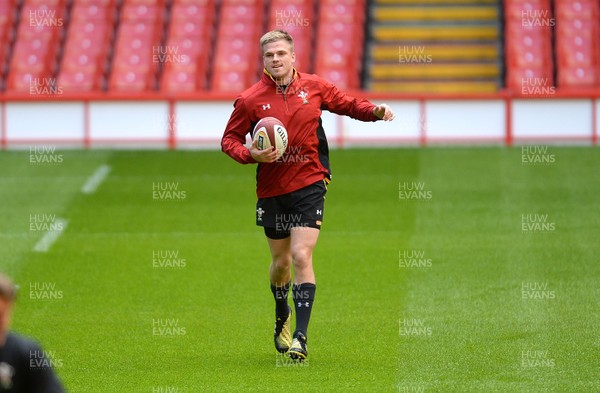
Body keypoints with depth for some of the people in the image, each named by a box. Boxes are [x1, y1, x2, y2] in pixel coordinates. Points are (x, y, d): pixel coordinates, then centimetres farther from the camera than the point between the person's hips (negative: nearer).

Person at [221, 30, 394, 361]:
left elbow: (347, 104, 14)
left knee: (301, 257, -13)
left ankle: (300, 335, -12)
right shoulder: (250, 100, -5)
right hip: (271, 190, 1)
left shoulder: (314, 86, -1)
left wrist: (375, 111, -4)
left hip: (309, 185, -1)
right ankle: (282, 316, 43)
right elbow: (229, 139, 2)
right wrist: (251, 154, -18)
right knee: (280, 261, 12)